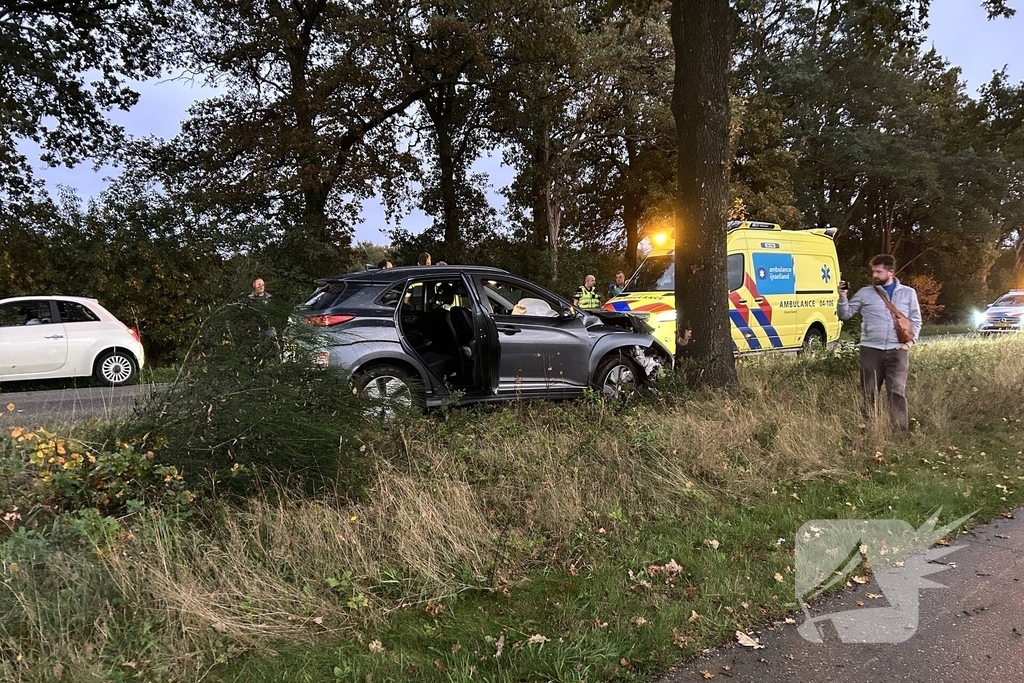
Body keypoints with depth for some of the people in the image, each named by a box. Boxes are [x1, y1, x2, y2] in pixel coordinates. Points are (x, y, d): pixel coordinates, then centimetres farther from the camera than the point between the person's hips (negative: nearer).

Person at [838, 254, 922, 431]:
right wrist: (843, 297, -9)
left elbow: (916, 321, 14)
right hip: (871, 350, 1)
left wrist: (909, 342, 1)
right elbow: (845, 315, 8)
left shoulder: (908, 293, 9)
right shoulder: (864, 293, 7)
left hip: (897, 350, -1)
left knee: (897, 392, -8)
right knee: (869, 393, 4)